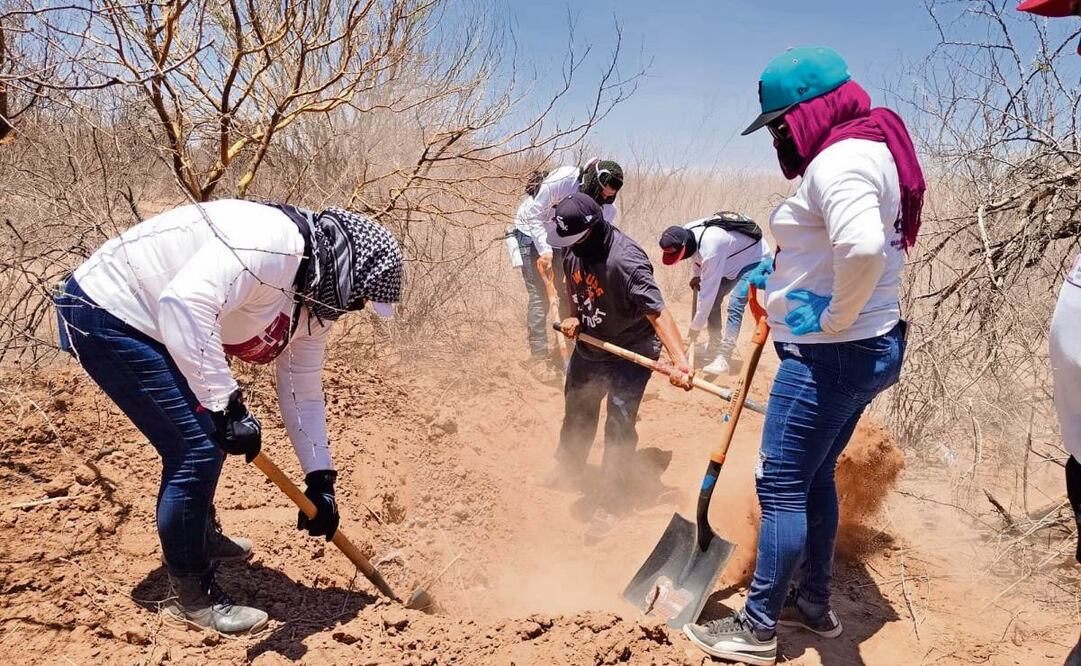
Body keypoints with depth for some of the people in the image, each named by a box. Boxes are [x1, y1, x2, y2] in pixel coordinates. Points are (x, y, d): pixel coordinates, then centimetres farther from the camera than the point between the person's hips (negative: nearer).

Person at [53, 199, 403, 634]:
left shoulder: (315, 300, 4)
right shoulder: (271, 244, -28)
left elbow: (302, 392, 10)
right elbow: (185, 305, -38)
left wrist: (320, 480, 7)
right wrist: (227, 405, -36)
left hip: (145, 322, 10)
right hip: (105, 315, -10)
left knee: (211, 432, 20)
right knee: (196, 447, -12)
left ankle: (201, 536, 45)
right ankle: (190, 595, 6)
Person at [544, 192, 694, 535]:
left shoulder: (627, 261, -34)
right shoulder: (575, 249, -11)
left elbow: (657, 313, -40)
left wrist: (680, 361, -52)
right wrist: (571, 316, -10)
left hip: (630, 353, -7)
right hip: (588, 346, 7)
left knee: (619, 428, -4)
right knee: (576, 414, 22)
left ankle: (608, 502, 12)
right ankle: (569, 470, 46)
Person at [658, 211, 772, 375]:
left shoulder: (710, 249, -39)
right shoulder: (685, 231, -15)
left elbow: (708, 291, -34)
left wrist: (696, 327, -27)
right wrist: (696, 274, -2)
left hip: (756, 260, -9)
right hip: (734, 260, 9)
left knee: (735, 305, -25)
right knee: (713, 300, 7)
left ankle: (723, 359, -29)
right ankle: (714, 346, 22)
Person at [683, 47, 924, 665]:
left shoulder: (839, 158, -19)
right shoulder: (866, 150, 14)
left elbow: (863, 248, -38)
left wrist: (834, 318, -24)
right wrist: (780, 274, 14)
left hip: (830, 355, -11)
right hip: (864, 351, 11)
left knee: (781, 486, -1)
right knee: (815, 477, 20)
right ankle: (813, 602, 34)